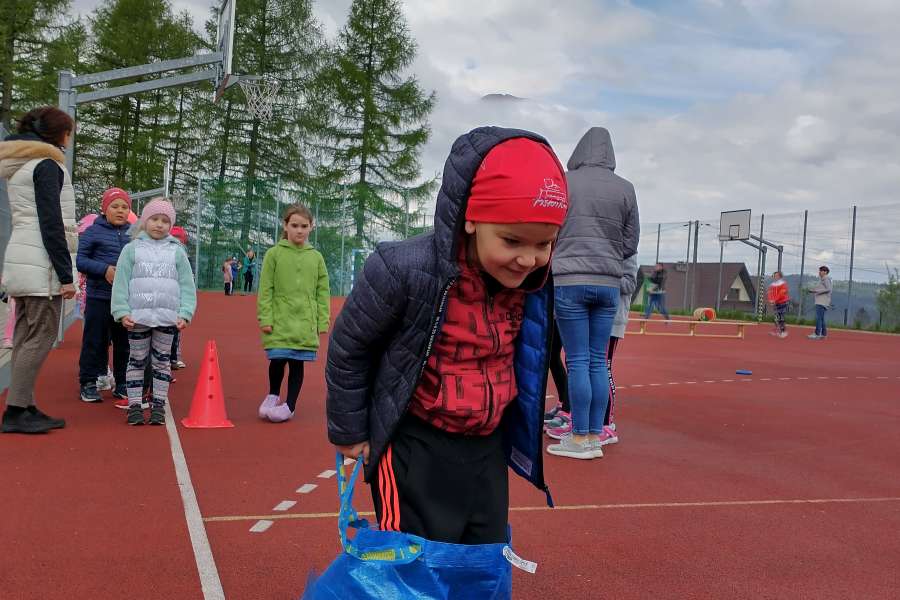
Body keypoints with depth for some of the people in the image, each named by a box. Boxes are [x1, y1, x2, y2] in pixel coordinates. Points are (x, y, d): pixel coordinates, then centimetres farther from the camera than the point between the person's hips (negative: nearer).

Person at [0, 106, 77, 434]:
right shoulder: (46, 164, -8)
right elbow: (51, 224, -15)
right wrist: (66, 274, -16)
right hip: (40, 262, -9)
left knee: (26, 336, 8)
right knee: (41, 336, -7)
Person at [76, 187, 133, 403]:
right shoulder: (93, 232, -1)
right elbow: (81, 260, -4)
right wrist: (105, 269, -18)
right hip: (99, 297, -3)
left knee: (124, 342, 10)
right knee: (95, 341, 3)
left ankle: (122, 383, 21)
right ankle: (88, 383, 13)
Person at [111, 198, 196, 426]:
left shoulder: (177, 251, 8)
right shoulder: (132, 248, 4)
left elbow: (187, 285, 5)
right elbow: (121, 282, 0)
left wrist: (185, 313, -4)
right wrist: (122, 312, -8)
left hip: (168, 317, 1)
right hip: (138, 316, -1)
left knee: (162, 361, 8)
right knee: (137, 360, 7)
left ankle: (158, 405, 17)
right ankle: (134, 405, 16)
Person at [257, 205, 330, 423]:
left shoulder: (316, 257, 6)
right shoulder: (274, 254, 0)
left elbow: (323, 291, 8)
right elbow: (265, 289, -1)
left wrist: (323, 321, 3)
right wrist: (265, 318, -7)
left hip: (305, 323, 2)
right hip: (280, 321, -2)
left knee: (297, 363, 5)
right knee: (277, 360, -2)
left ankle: (289, 405, 19)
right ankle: (273, 395, 26)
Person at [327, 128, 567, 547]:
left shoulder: (531, 282, -6)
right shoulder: (405, 271, -25)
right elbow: (348, 349, -9)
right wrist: (349, 432, 1)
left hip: (488, 447, 6)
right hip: (417, 450, -5)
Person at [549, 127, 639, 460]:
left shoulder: (563, 182, -1)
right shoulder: (625, 188, 6)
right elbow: (631, 243, 9)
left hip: (569, 280, -3)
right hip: (609, 283, 3)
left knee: (578, 361, -1)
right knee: (598, 361, 8)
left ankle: (580, 439, 3)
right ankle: (596, 435, 14)